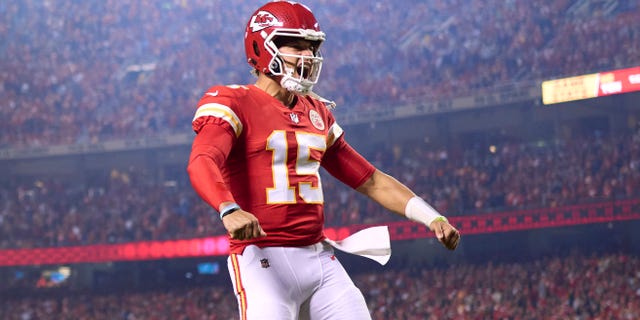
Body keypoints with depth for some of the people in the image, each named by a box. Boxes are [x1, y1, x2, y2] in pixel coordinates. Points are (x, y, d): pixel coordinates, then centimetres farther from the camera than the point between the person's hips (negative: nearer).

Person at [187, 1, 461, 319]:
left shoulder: (316, 113, 19)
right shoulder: (232, 102, -4)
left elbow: (370, 179, 24)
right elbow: (201, 163, -23)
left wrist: (432, 218, 14)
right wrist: (229, 210, -43)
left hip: (320, 259, 7)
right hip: (264, 260, -7)